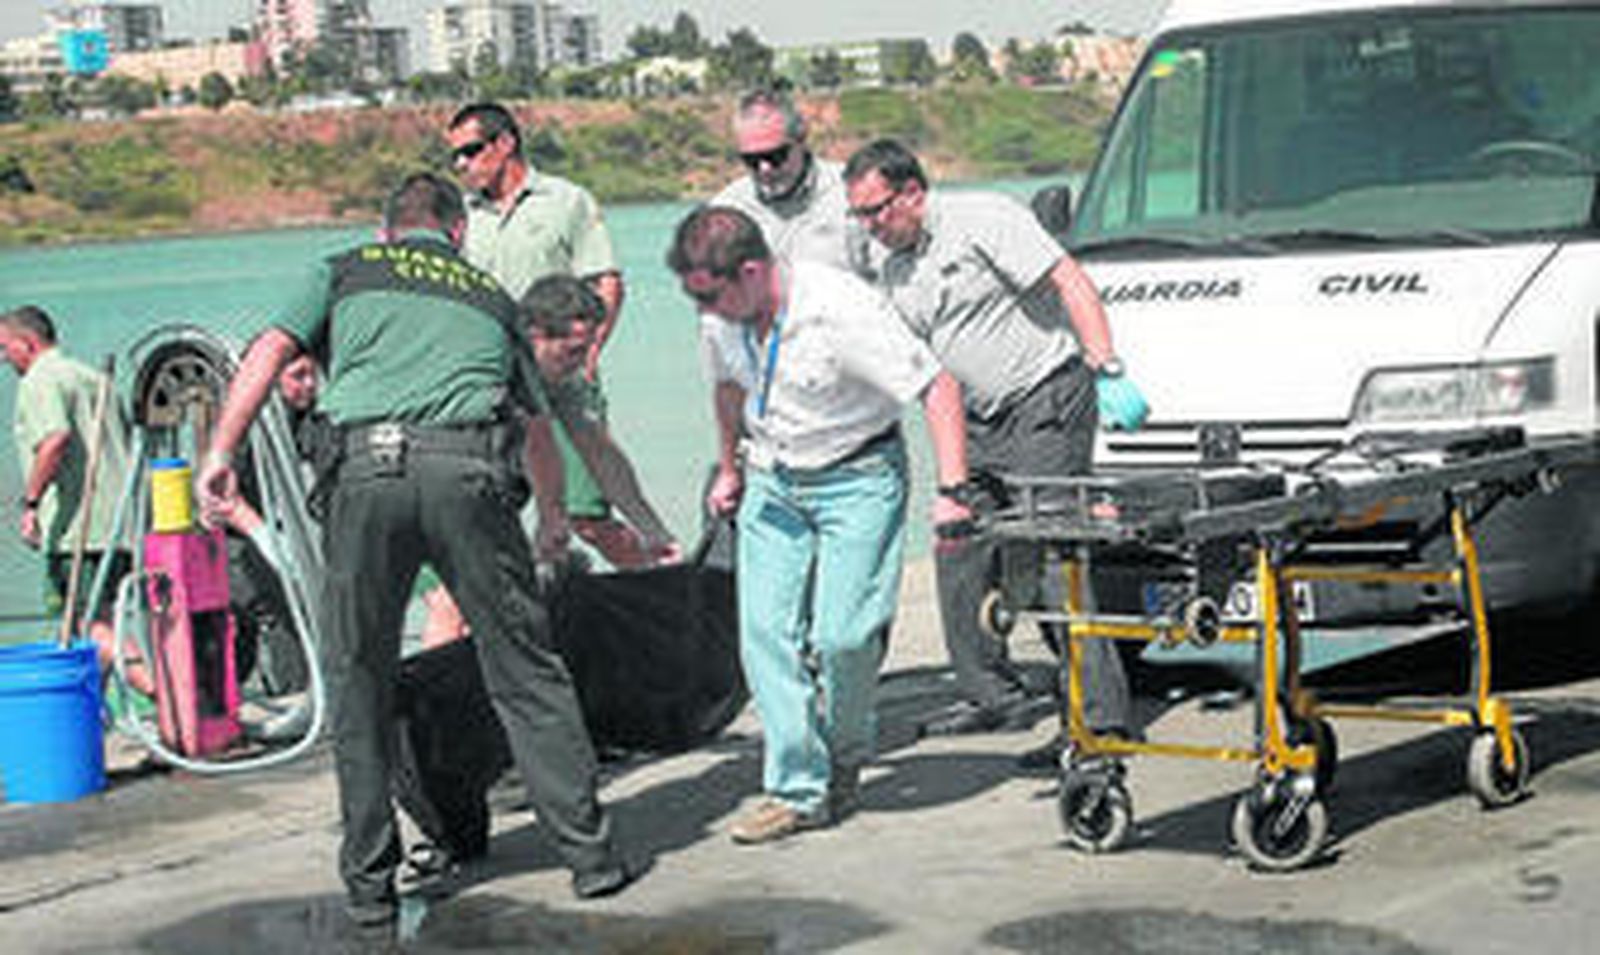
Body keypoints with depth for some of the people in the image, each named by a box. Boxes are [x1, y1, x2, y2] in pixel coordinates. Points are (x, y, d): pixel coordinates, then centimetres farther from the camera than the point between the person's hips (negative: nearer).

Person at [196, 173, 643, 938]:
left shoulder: (347, 271, 24)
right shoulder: (490, 295, 30)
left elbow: (270, 350, 7)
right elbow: (538, 423, 40)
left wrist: (222, 452, -1)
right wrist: (553, 516, 56)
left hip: (367, 469, -1)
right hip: (468, 470, 1)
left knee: (359, 683, 9)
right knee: (525, 669, 8)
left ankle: (370, 887, 12)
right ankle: (589, 854, 10)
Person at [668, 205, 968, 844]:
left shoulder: (841, 307, -25)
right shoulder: (727, 320, -6)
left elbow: (937, 390, -21)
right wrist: (731, 471, 23)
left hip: (857, 480, -5)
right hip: (772, 484, 6)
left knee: (842, 634, -11)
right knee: (766, 633, -4)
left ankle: (846, 753, 17)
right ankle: (798, 790, 1)